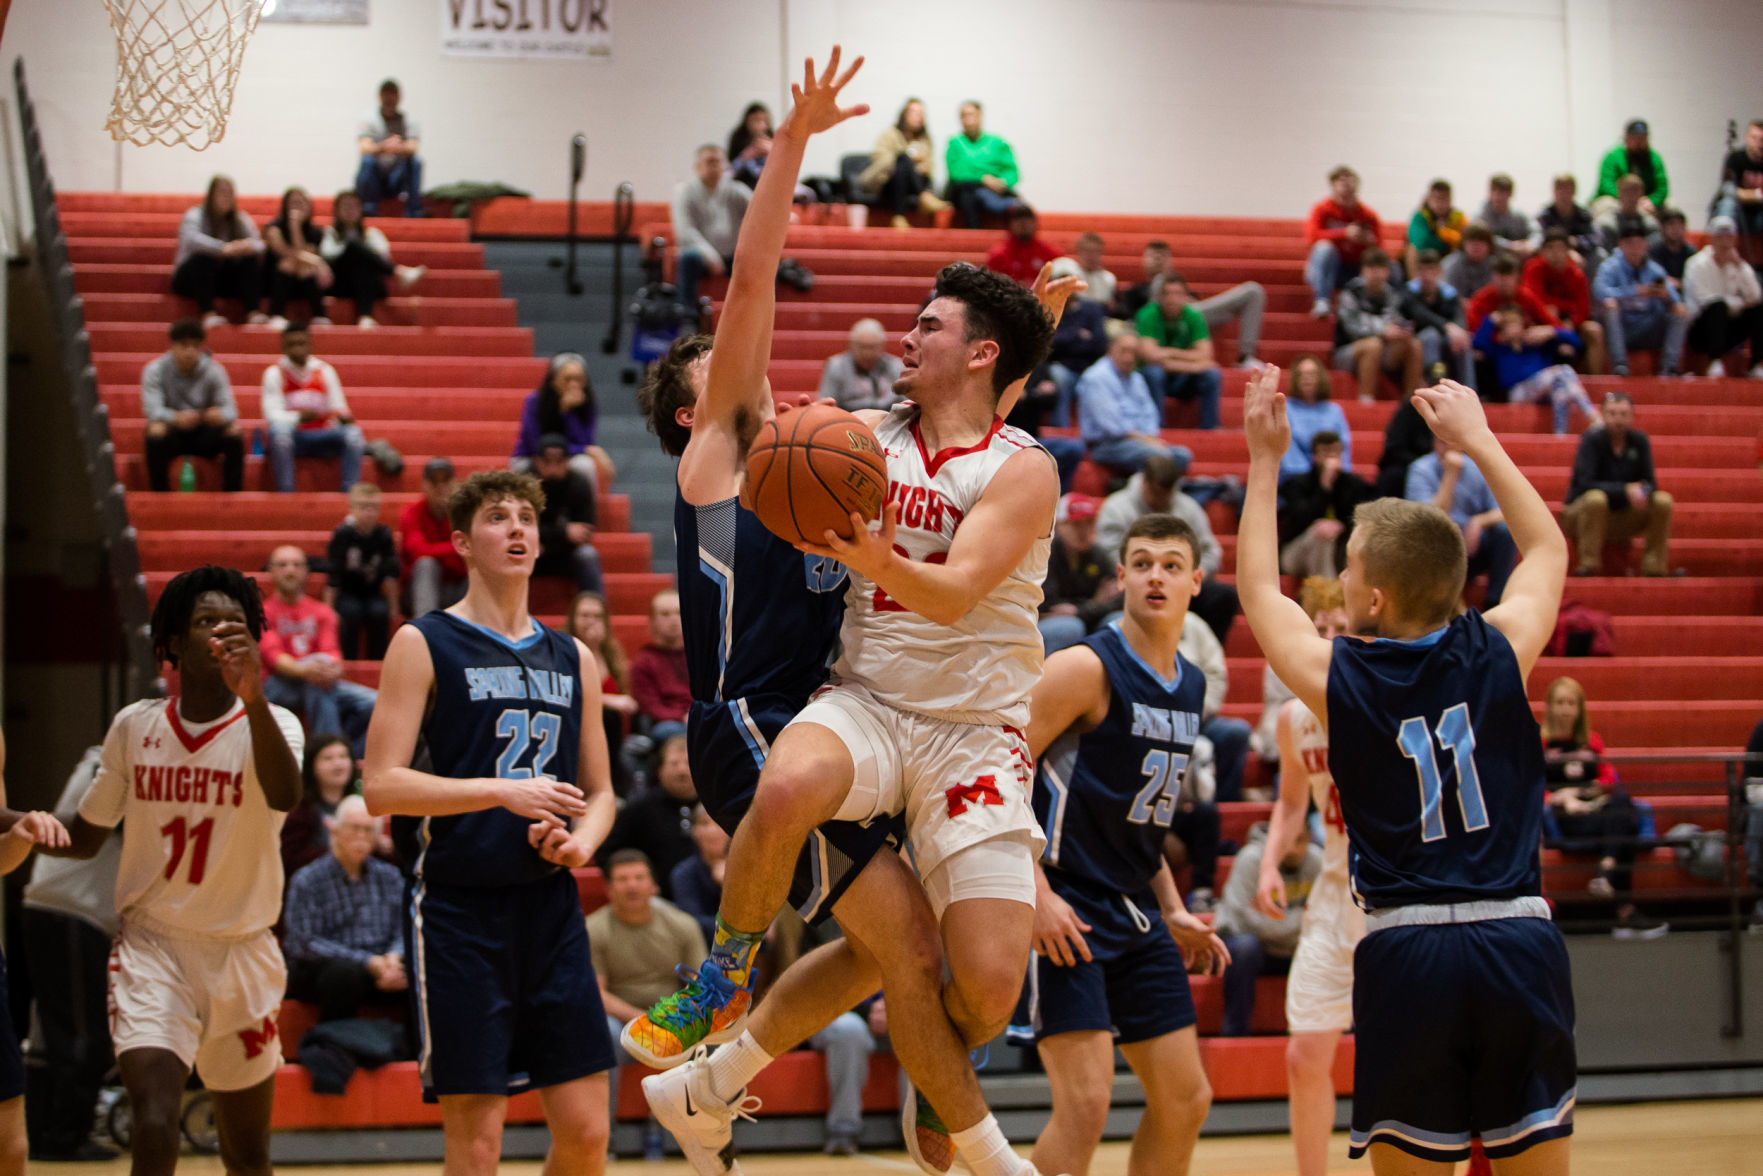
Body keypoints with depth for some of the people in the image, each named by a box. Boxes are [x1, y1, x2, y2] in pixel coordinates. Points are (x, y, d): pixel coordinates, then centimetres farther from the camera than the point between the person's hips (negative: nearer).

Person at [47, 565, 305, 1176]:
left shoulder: (269, 723, -9)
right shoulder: (134, 726, 1)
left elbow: (285, 795, -33)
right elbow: (86, 836, 13)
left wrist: (252, 697, -49)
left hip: (242, 953, 0)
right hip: (152, 945, 0)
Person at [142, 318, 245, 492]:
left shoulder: (214, 370, -6)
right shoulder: (154, 370, -10)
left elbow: (229, 407, -14)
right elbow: (152, 409, -22)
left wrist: (221, 415, -41)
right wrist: (176, 418, -45)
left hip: (204, 434, 2)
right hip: (173, 432, -2)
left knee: (234, 431, -24)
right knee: (156, 430, -34)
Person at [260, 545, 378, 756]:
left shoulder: (321, 612, 15)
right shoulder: (263, 613, 2)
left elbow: (331, 651, -1)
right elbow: (273, 655, -14)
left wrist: (334, 668, -28)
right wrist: (304, 670, -37)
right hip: (275, 687, -5)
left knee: (372, 703, -19)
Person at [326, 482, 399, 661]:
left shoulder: (384, 534, -8)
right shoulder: (342, 534, -15)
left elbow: (390, 574, -8)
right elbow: (332, 576, -15)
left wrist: (393, 607, -11)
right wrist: (328, 609, -18)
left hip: (373, 593, 2)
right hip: (346, 594, -2)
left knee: (379, 612, -29)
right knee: (352, 611, -33)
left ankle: (376, 662, -17)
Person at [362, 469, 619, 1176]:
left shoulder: (573, 659, 13)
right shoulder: (424, 644, -2)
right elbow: (381, 787, -10)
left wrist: (584, 838, -3)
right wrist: (503, 792, -19)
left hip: (551, 906, 5)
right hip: (460, 910, -5)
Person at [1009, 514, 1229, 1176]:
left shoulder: (1191, 686, 12)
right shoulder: (1087, 668, -13)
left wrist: (1172, 911, 15)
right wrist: (1038, 892, -23)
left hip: (1134, 912, 8)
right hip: (1064, 911, -8)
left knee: (1185, 1099, 9)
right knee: (1085, 1103, -16)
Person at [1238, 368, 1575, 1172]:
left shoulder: (1335, 678, 0)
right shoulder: (1497, 652, 3)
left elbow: (1257, 591, 21)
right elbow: (1547, 548, 24)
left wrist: (1265, 461, 27)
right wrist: (1477, 442, 32)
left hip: (1406, 947, -1)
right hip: (1522, 938, 2)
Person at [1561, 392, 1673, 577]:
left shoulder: (1639, 440, 0)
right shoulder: (1592, 439, -13)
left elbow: (1649, 482, -1)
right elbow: (1585, 483, -24)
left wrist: (1643, 491, -27)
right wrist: (1625, 490, -33)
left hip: (1622, 517, 4)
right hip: (1581, 512, -4)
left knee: (1663, 501, -16)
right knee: (1596, 498, -37)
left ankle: (1655, 569, -15)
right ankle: (1588, 566, -30)